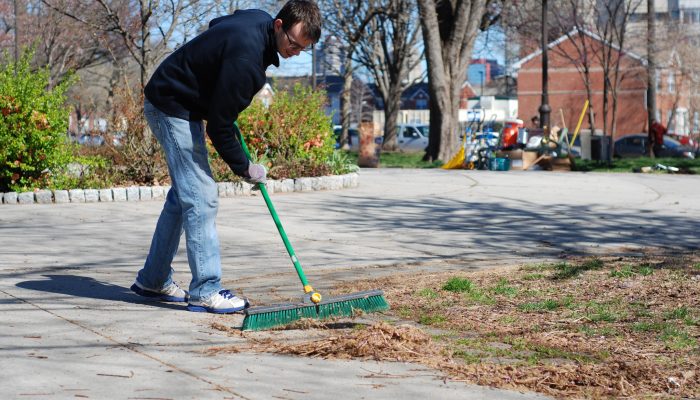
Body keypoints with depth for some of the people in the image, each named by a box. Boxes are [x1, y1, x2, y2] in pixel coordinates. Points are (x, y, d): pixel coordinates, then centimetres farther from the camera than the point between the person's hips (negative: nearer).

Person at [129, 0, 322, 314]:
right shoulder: (245, 57, -31)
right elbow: (218, 127, -26)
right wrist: (244, 168, -12)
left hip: (179, 104, 11)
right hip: (173, 108, -11)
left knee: (182, 195, 14)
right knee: (201, 198, -13)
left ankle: (152, 280, 22)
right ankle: (205, 291, -10)